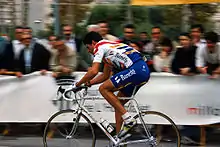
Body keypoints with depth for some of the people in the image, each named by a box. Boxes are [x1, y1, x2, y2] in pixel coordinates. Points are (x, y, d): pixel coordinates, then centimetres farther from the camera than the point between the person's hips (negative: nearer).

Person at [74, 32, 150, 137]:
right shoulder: (108, 47, 30)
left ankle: (128, 120, -9)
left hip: (135, 70, -10)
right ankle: (119, 138, 17)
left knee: (104, 89, -5)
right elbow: (105, 76, 36)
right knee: (118, 102, 16)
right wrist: (89, 82, 26)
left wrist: (78, 84, 3)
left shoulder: (99, 47, 1)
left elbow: (93, 71, -10)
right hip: (144, 70, 10)